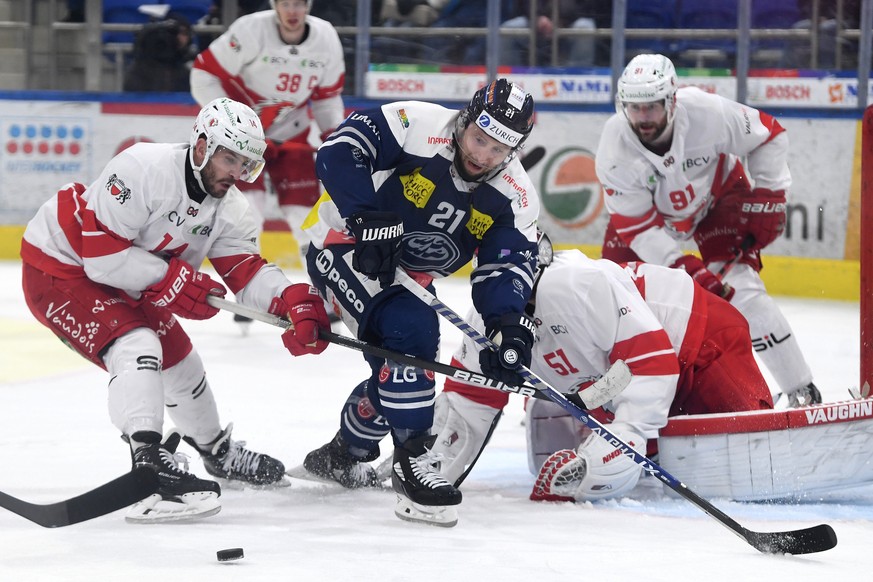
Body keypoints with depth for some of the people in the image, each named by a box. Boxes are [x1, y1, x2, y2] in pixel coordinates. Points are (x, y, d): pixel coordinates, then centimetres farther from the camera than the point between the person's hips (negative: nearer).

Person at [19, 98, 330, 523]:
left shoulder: (228, 208, -6)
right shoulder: (143, 169, -31)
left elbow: (247, 273, -12)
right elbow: (101, 253, -31)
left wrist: (294, 301, -31)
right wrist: (171, 279, -31)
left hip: (124, 280, 9)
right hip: (58, 266, -9)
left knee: (178, 358, 19)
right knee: (136, 346, -28)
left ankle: (217, 451, 44)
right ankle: (149, 468, -36)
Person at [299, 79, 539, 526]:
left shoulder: (515, 197, -11)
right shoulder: (416, 125, -26)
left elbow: (509, 264, -15)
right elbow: (339, 151, -28)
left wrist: (510, 322, -34)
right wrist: (368, 219, -37)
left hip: (408, 276, 7)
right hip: (345, 250, -7)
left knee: (398, 368, 12)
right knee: (411, 334, -26)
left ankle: (343, 456, 39)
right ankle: (412, 464, -24)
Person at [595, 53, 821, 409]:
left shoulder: (707, 113, -34)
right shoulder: (614, 152, -30)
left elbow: (769, 135, -16)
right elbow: (637, 226, -26)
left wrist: (769, 195, -18)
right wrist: (685, 269, -34)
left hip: (718, 193, -2)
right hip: (648, 210, 2)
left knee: (738, 285, -19)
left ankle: (801, 392, -12)